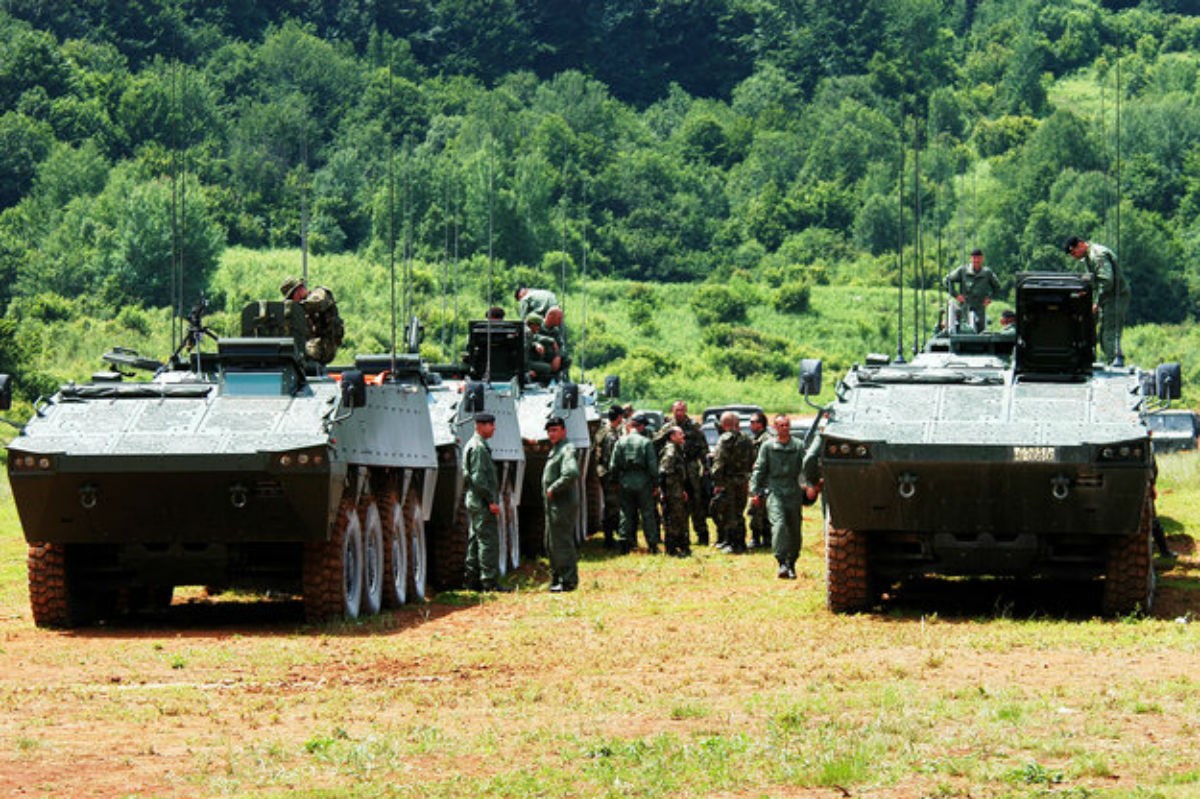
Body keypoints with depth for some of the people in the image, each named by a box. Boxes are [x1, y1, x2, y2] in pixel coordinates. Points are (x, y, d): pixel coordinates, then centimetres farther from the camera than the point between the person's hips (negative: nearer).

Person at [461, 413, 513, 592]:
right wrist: (491, 501, -20)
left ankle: (473, 580, 15)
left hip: (474, 503, 11)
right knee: (488, 541, -11)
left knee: (476, 541, 12)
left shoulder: (475, 446, 18)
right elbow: (478, 477, -21)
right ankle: (490, 581, -13)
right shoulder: (478, 448, -14)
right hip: (482, 503, -11)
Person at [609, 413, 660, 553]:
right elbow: (653, 466, -8)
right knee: (647, 514, 6)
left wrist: (616, 480, 14)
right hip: (643, 483, -2)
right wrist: (655, 484, 0)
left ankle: (624, 544, 8)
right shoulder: (646, 442, -8)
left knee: (626, 514, 10)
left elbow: (613, 466, 1)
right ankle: (652, 544, 7)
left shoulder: (621, 442, 0)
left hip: (626, 482, 2)